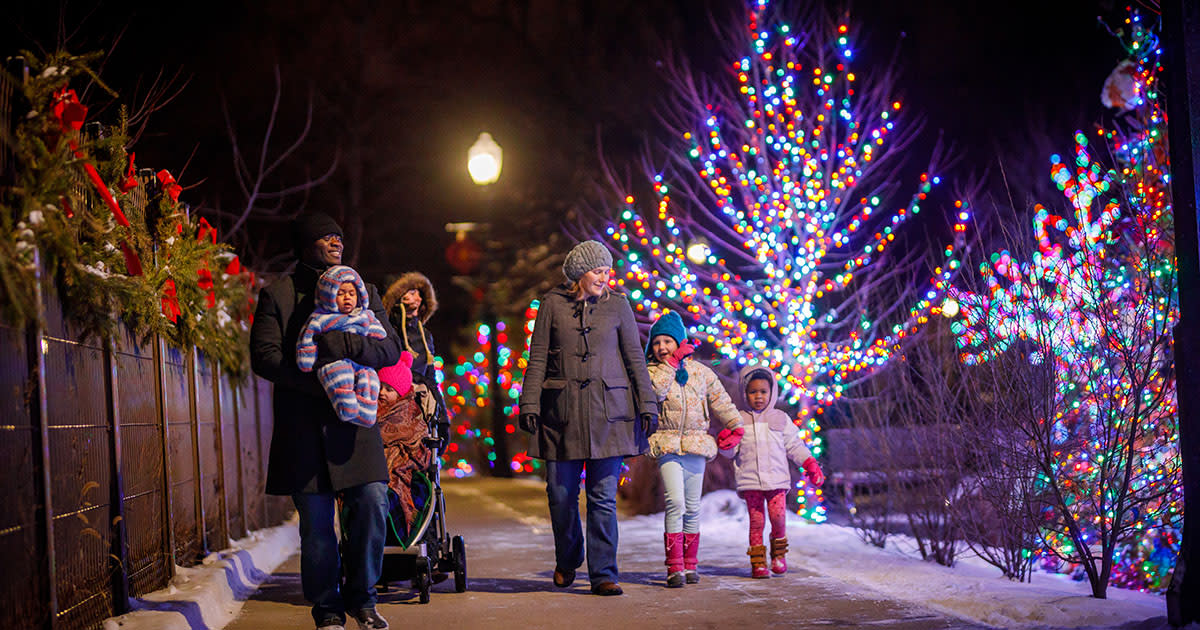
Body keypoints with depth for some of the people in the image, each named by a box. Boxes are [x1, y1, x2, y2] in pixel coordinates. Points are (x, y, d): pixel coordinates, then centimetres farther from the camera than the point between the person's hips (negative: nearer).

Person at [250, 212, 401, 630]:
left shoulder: (364, 292, 16)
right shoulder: (277, 295, 7)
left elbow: (391, 348, 6)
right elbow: (263, 356, -3)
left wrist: (346, 346, -14)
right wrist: (318, 383, -14)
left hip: (354, 420, 2)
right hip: (303, 426, -2)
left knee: (372, 504, -9)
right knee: (315, 524, 0)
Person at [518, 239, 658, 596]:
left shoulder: (617, 306, 8)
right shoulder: (553, 303, 6)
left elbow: (635, 358, 9)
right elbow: (537, 357, 5)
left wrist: (647, 405, 3)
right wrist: (529, 404, -3)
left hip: (608, 410, 0)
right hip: (562, 410, 0)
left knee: (604, 496, -4)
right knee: (560, 493, 4)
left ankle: (603, 574, 0)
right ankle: (567, 560, 28)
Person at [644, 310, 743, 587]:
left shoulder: (699, 371, 11)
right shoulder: (652, 371, 4)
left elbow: (721, 400, 16)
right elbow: (656, 389, -19)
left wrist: (736, 426, 11)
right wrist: (672, 362, -12)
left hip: (697, 445, 3)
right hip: (668, 446, -3)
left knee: (693, 508, 6)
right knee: (675, 503, -17)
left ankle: (689, 565, 17)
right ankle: (674, 567, -15)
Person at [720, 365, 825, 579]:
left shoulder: (781, 419, 11)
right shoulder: (740, 421, 8)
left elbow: (794, 445, 15)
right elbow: (731, 452, 8)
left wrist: (809, 463, 5)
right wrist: (726, 443, -14)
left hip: (777, 479, 1)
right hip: (750, 480, 0)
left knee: (778, 517, -9)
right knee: (756, 521, -3)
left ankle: (779, 553, 15)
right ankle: (757, 563, 5)